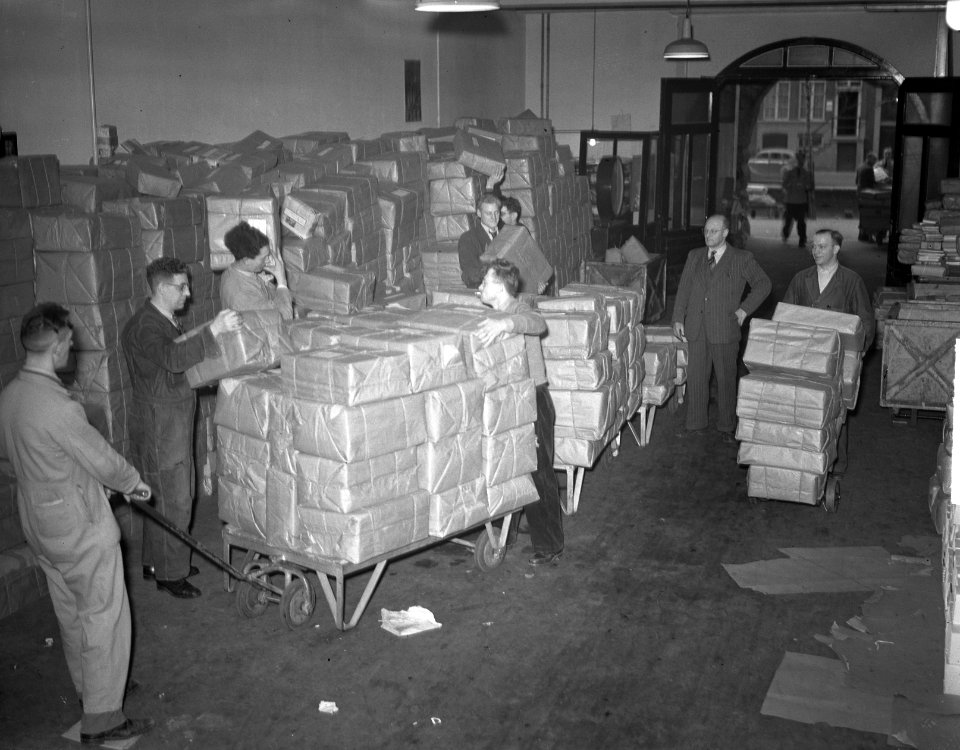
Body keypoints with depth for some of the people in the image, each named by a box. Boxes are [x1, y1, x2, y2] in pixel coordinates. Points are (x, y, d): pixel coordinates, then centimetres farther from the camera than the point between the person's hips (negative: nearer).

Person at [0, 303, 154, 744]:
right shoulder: (57, 407, -29)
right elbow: (103, 461, -19)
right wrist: (134, 482, -1)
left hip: (38, 522, 9)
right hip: (80, 528, -9)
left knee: (71, 615, 23)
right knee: (104, 620, 3)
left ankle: (89, 689, 41)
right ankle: (101, 719, 11)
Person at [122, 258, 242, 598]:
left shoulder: (167, 321, 11)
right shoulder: (145, 327, -22)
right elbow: (173, 359, -42)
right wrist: (213, 331, -51)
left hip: (175, 424, 10)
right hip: (158, 426, -10)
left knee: (165, 496, 20)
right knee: (172, 501, -1)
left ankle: (156, 561, 34)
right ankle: (168, 574, 11)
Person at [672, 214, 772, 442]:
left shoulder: (742, 259, 1)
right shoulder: (694, 257, 12)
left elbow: (763, 284, 6)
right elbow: (683, 289, 12)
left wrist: (745, 308, -3)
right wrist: (678, 319, 4)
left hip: (725, 330, -3)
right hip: (696, 329, 3)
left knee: (726, 379, 4)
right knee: (695, 378, 5)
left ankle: (727, 428, 15)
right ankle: (696, 424, 17)